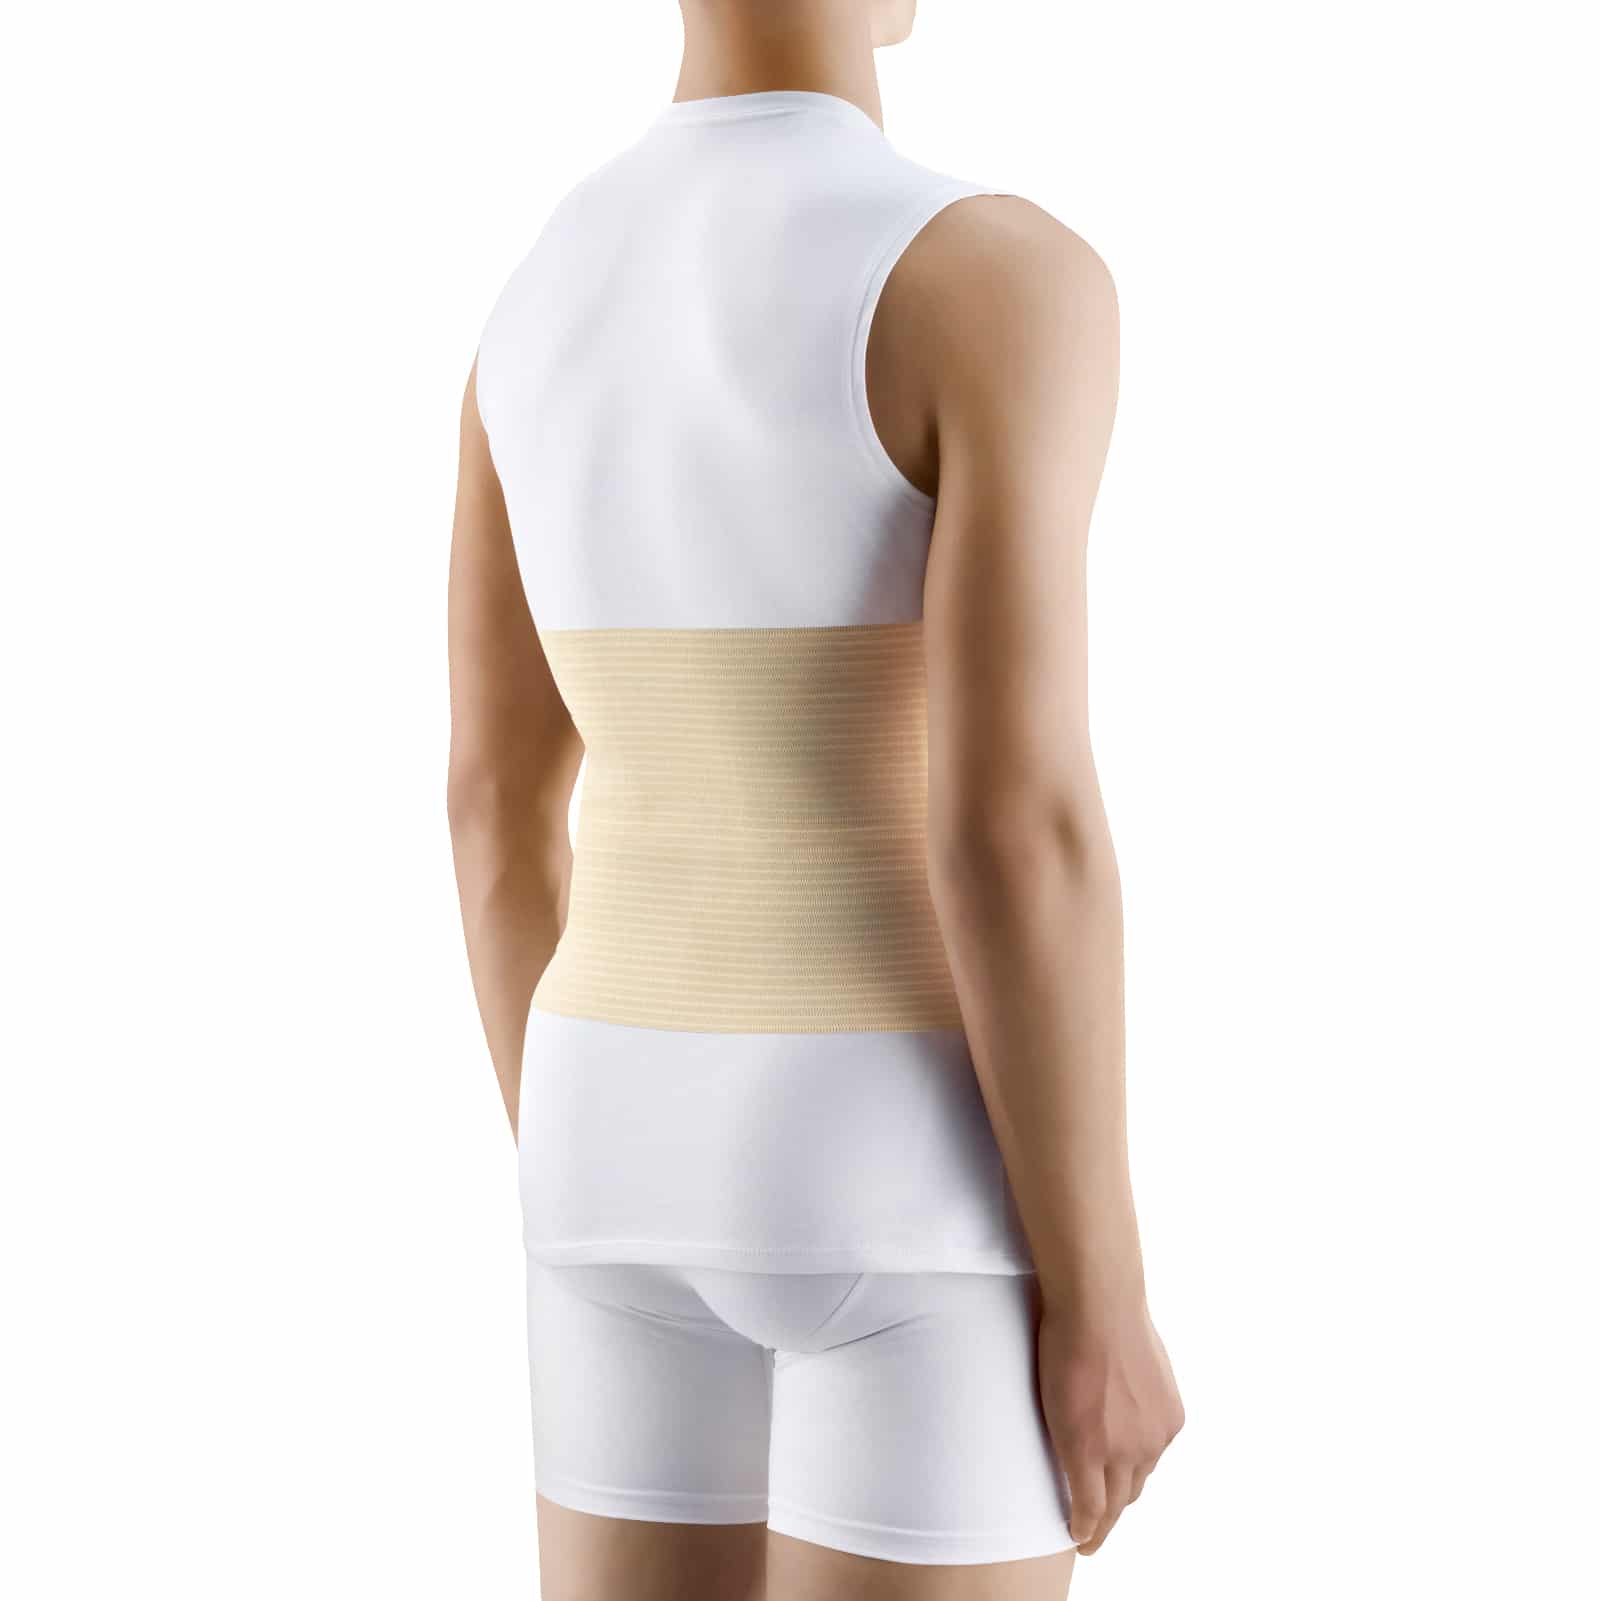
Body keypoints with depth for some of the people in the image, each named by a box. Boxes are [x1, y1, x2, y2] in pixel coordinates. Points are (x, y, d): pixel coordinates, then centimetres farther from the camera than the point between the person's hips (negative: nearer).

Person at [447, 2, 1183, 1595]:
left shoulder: (540, 299, 7)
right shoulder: (1002, 278, -16)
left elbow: (493, 805, 10)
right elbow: (1016, 831, -21)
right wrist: (1106, 1300, -11)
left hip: (641, 1150, 7)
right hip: (907, 1186, -7)